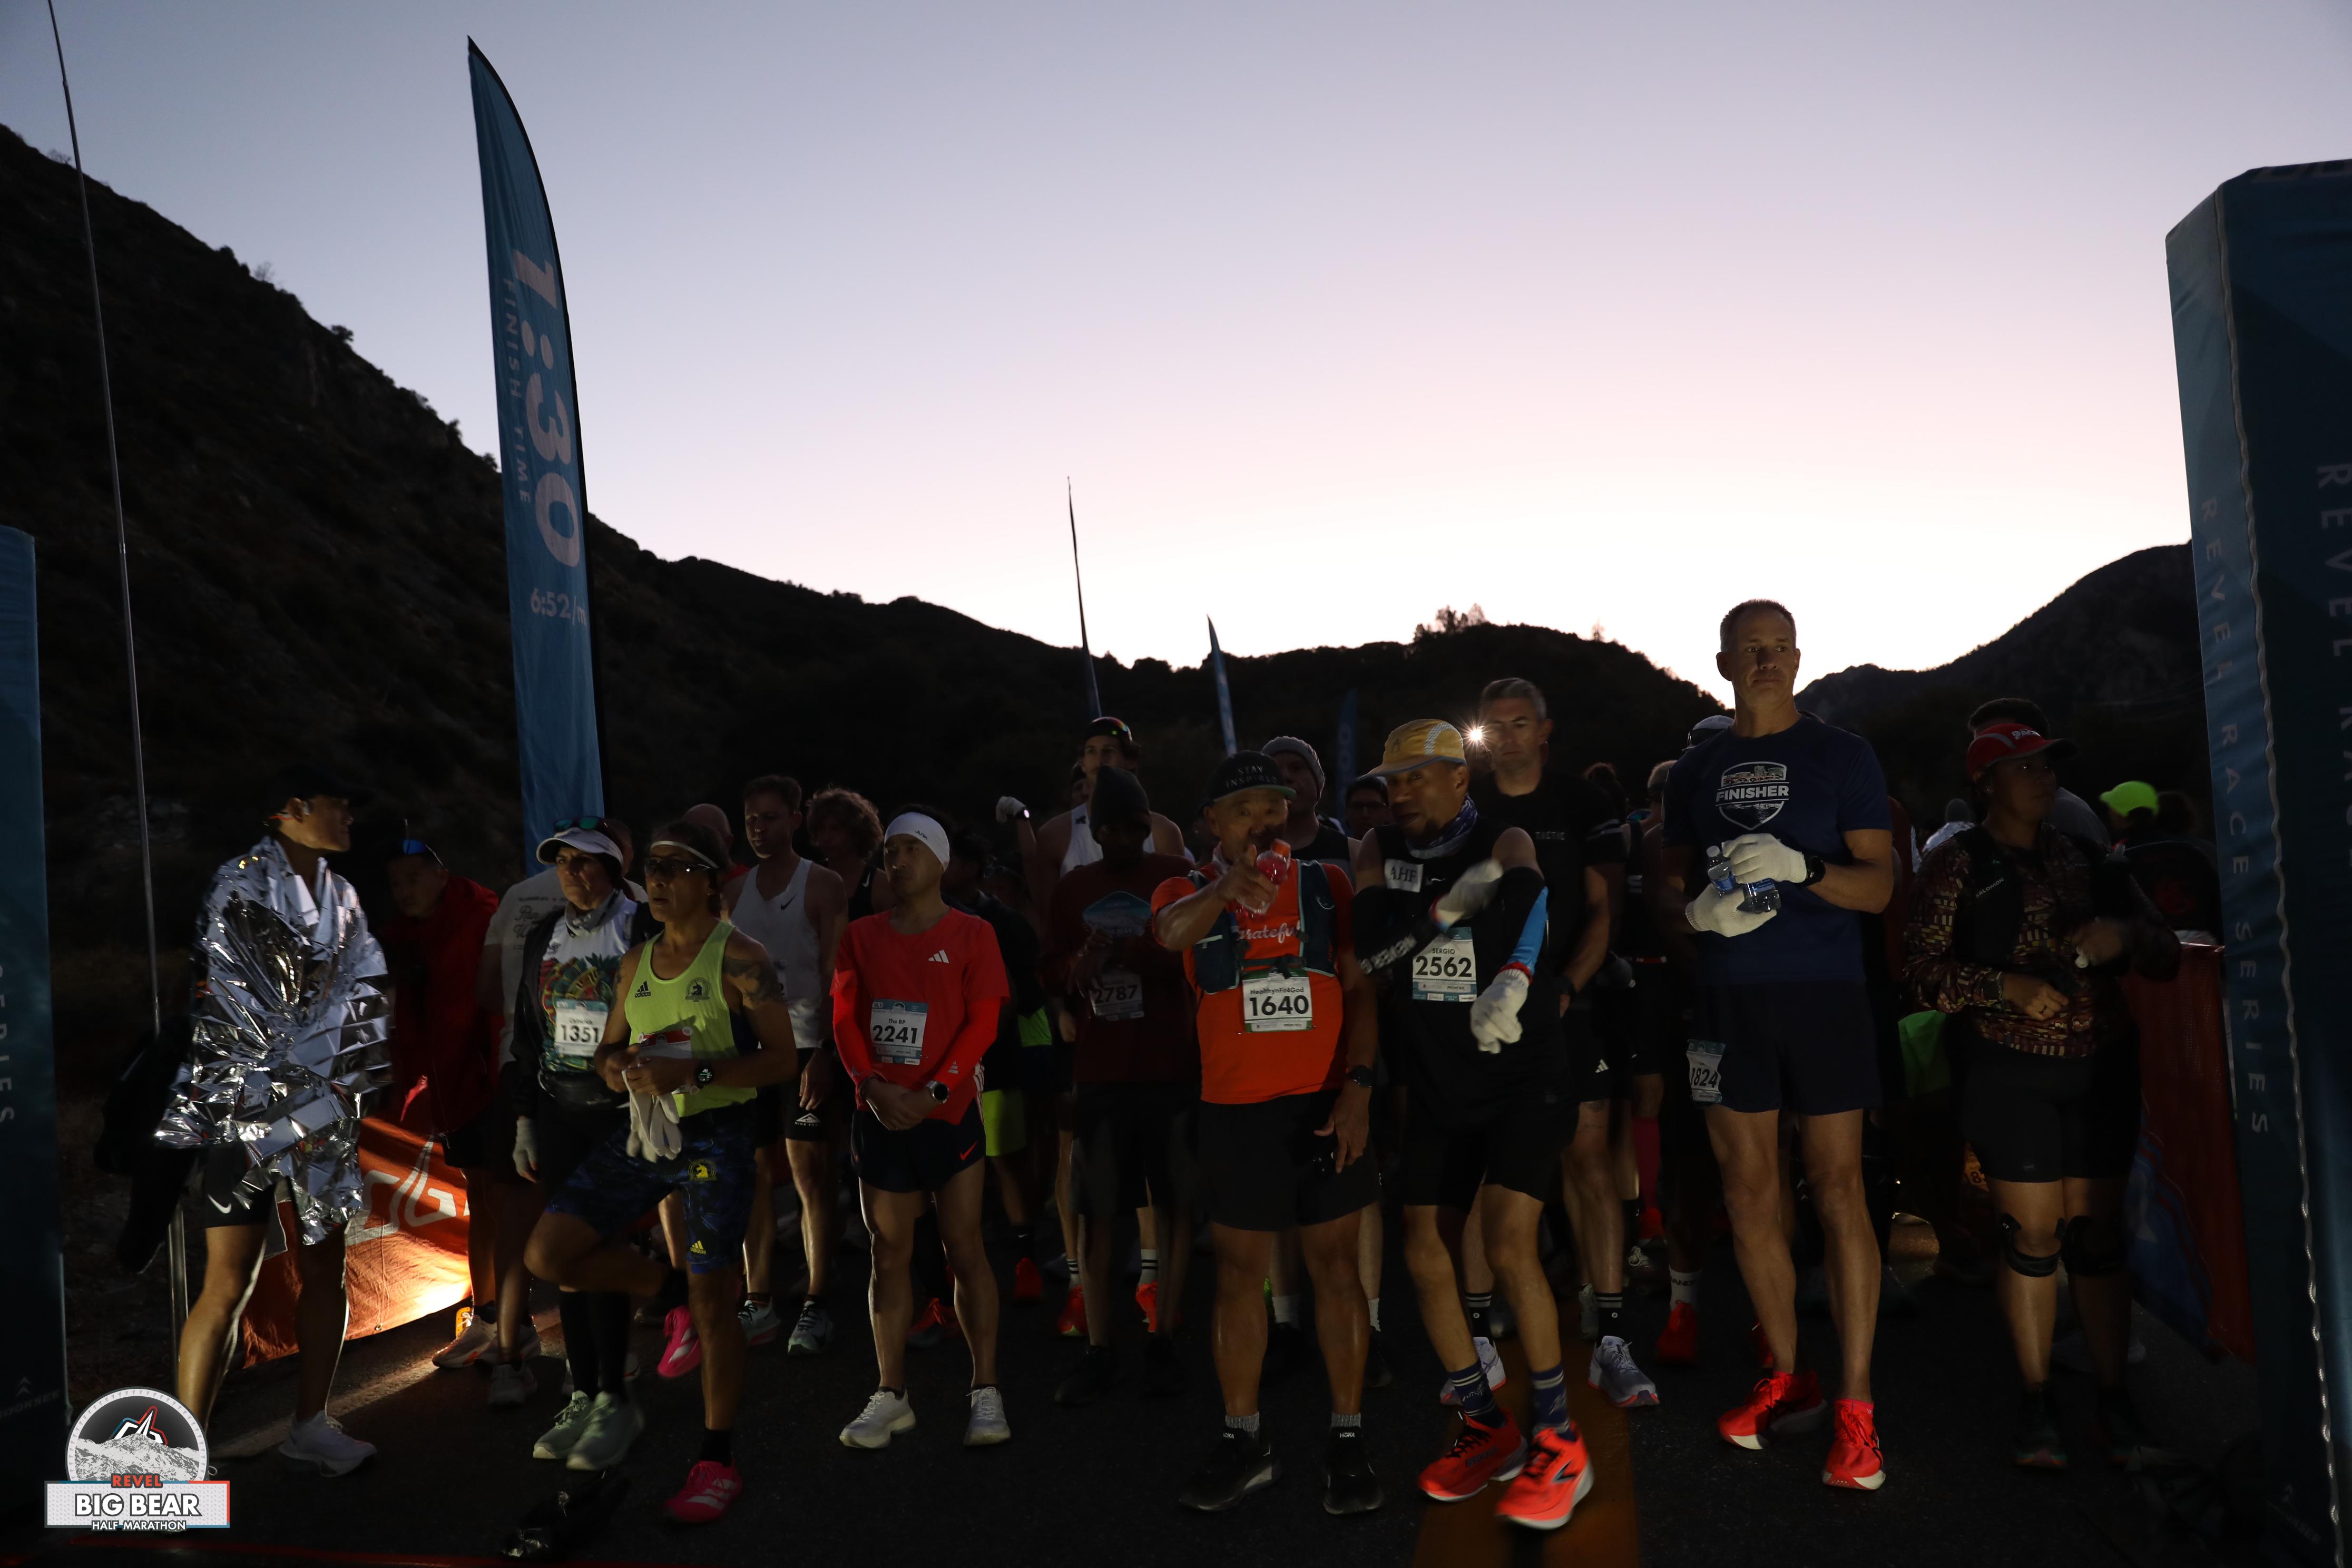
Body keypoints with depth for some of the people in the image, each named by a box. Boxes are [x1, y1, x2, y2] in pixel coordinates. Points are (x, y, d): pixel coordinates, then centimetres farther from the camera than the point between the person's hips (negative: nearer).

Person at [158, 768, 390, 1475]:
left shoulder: (342, 897, 13)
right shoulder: (239, 885, -7)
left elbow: (366, 995, 7)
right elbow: (239, 999, -14)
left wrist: (340, 1092, -7)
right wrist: (315, 1098, -13)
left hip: (322, 1114, 6)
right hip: (244, 1107, -6)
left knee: (324, 1269, 8)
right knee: (230, 1283, -7)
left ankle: (311, 1426, 20)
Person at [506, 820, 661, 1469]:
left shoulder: (644, 931, -6)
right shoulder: (543, 937, 11)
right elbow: (526, 1032, 16)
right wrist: (523, 1122, 14)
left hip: (623, 1112, -5)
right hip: (558, 1115, 6)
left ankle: (614, 1402, 4)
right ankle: (583, 1396, 17)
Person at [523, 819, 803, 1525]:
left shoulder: (739, 958, -9)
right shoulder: (636, 962, 12)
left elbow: (783, 1058, -12)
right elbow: (608, 1048, 20)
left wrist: (694, 1073, -23)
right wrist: (616, 1065, -5)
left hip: (715, 1136, -7)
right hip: (644, 1130, 7)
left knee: (711, 1302, -3)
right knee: (549, 1253, -2)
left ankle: (718, 1462, 14)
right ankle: (675, 1292, 20)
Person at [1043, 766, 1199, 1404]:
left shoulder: (1180, 878, 1)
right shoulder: (1071, 889, 9)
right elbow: (1051, 969, 13)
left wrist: (1150, 955, -20)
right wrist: (1076, 969, -10)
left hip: (1172, 1070, -2)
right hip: (1099, 1074, 2)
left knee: (1174, 1204, 4)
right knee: (1097, 1210, 3)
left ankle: (1163, 1340, 14)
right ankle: (1098, 1348, 11)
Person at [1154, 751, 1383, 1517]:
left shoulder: (1326, 884, 4)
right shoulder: (1190, 889, 2)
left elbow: (1360, 988, 2)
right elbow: (1172, 934, -23)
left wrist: (1359, 1086, -9)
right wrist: (1228, 885, -43)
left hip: (1324, 1105, 0)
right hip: (1233, 1108, 0)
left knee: (1336, 1265, 4)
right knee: (1239, 1271, 9)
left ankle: (1347, 1438, 15)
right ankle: (1243, 1439, 22)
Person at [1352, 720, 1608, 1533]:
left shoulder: (1506, 844, -12)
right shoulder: (1382, 853, 1)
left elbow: (1527, 907, -33)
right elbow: (1369, 947, -12)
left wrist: (1512, 981, -52)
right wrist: (1447, 907, -27)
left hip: (1524, 1076, -5)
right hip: (1438, 1084, 5)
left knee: (1507, 1245, -18)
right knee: (1426, 1255, 4)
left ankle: (1560, 1444, 0)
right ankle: (1487, 1429, 23)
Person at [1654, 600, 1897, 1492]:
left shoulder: (1842, 757, 3)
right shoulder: (1695, 769, 12)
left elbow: (1879, 884, -1)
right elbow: (1666, 890, 14)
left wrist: (1801, 867, -20)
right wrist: (1698, 913, -9)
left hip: (1822, 993, -3)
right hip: (1728, 999, 4)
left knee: (1837, 1190, -4)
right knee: (1748, 1194, 8)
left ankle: (1855, 1409, 2)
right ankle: (1788, 1383, 21)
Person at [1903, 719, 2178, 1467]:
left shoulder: (2091, 859, 11)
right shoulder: (1957, 865, 1)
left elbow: (2166, 954, 11)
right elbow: (1923, 969, -7)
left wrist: (2126, 935, -11)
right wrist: (2007, 986, -20)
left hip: (2101, 1069, 3)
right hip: (2011, 1074, -3)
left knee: (2098, 1232, 5)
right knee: (2032, 1235, -1)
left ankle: (2115, 1398, 15)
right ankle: (2037, 1402, 9)